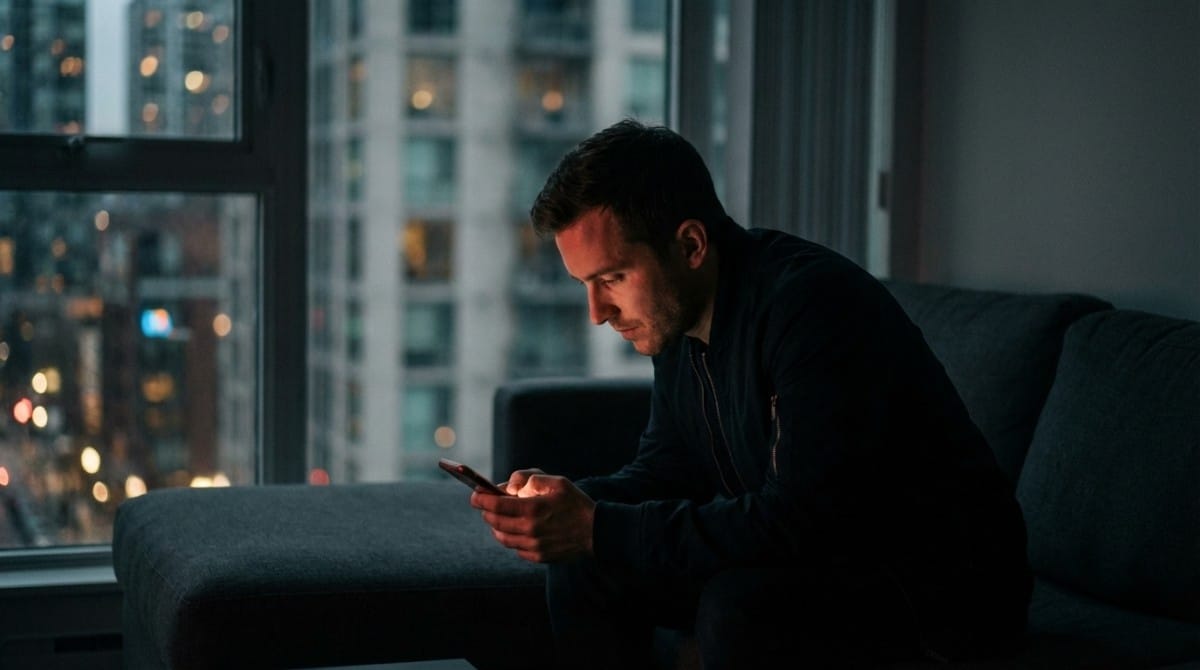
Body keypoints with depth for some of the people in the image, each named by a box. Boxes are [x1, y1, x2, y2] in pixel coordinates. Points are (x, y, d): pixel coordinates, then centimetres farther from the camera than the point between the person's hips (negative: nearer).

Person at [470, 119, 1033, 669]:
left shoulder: (814, 303, -27)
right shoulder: (678, 313, 1)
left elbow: (799, 520, -33)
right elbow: (665, 470, 10)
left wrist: (599, 529, -30)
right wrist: (569, 500, -12)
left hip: (941, 584, -8)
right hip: (815, 561, 8)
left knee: (739, 605, -35)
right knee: (583, 564, 1)